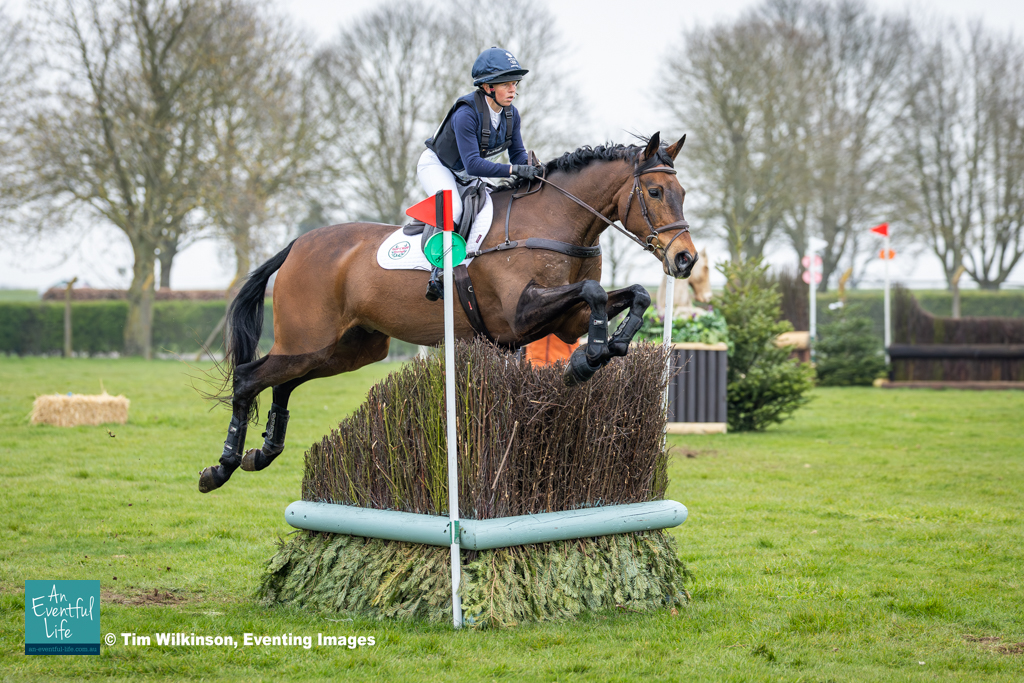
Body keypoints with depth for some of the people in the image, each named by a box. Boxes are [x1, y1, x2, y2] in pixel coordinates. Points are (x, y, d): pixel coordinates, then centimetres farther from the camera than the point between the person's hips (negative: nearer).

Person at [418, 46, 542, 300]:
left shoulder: (511, 114, -12)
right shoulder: (466, 114, -34)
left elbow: (518, 154, -4)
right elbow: (473, 164, -39)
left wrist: (532, 168, -27)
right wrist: (515, 170, -45)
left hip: (467, 175, 8)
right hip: (436, 166, -8)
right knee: (453, 208, -32)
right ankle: (440, 272, -25)